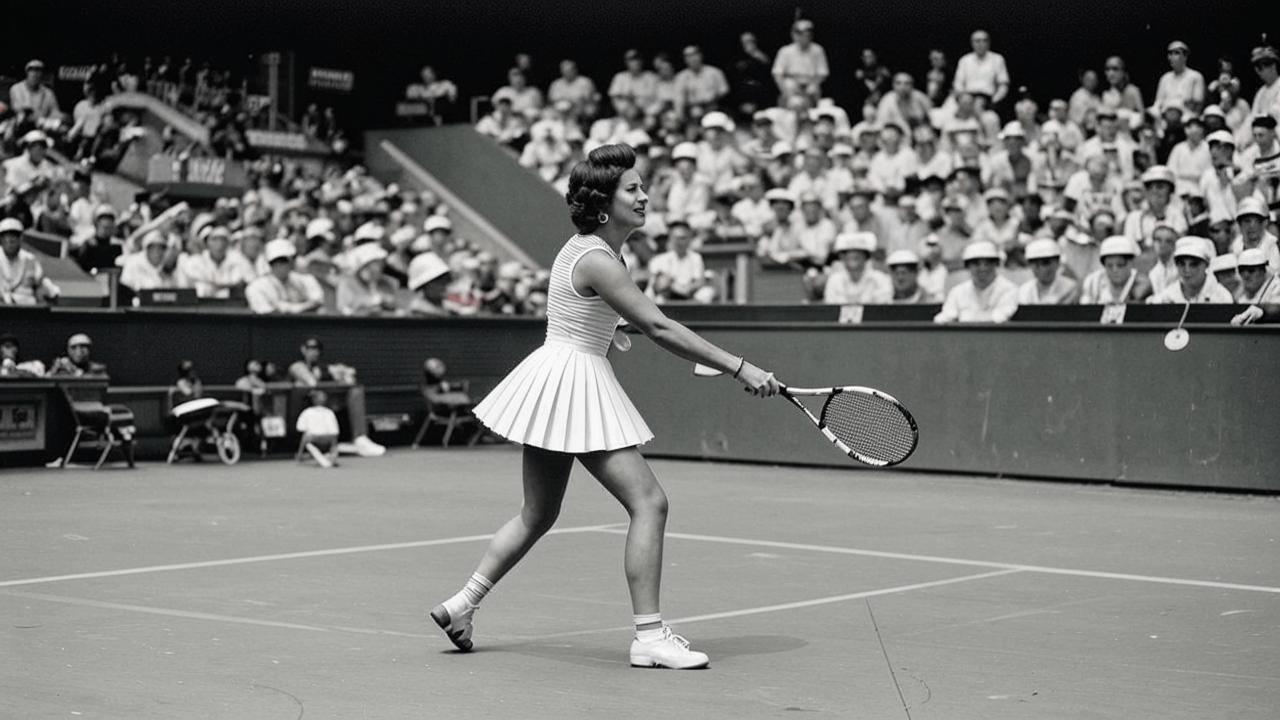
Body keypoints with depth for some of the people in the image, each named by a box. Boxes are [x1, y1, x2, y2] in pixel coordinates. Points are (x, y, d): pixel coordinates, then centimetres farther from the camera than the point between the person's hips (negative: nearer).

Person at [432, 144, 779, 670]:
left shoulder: (589, 249, 10)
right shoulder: (597, 261, -20)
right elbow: (659, 328, -23)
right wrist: (738, 367, -22)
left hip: (557, 385, 10)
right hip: (574, 383, -10)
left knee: (538, 514, 18)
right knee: (649, 504, -9)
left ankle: (460, 605, 25)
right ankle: (649, 637, -8)